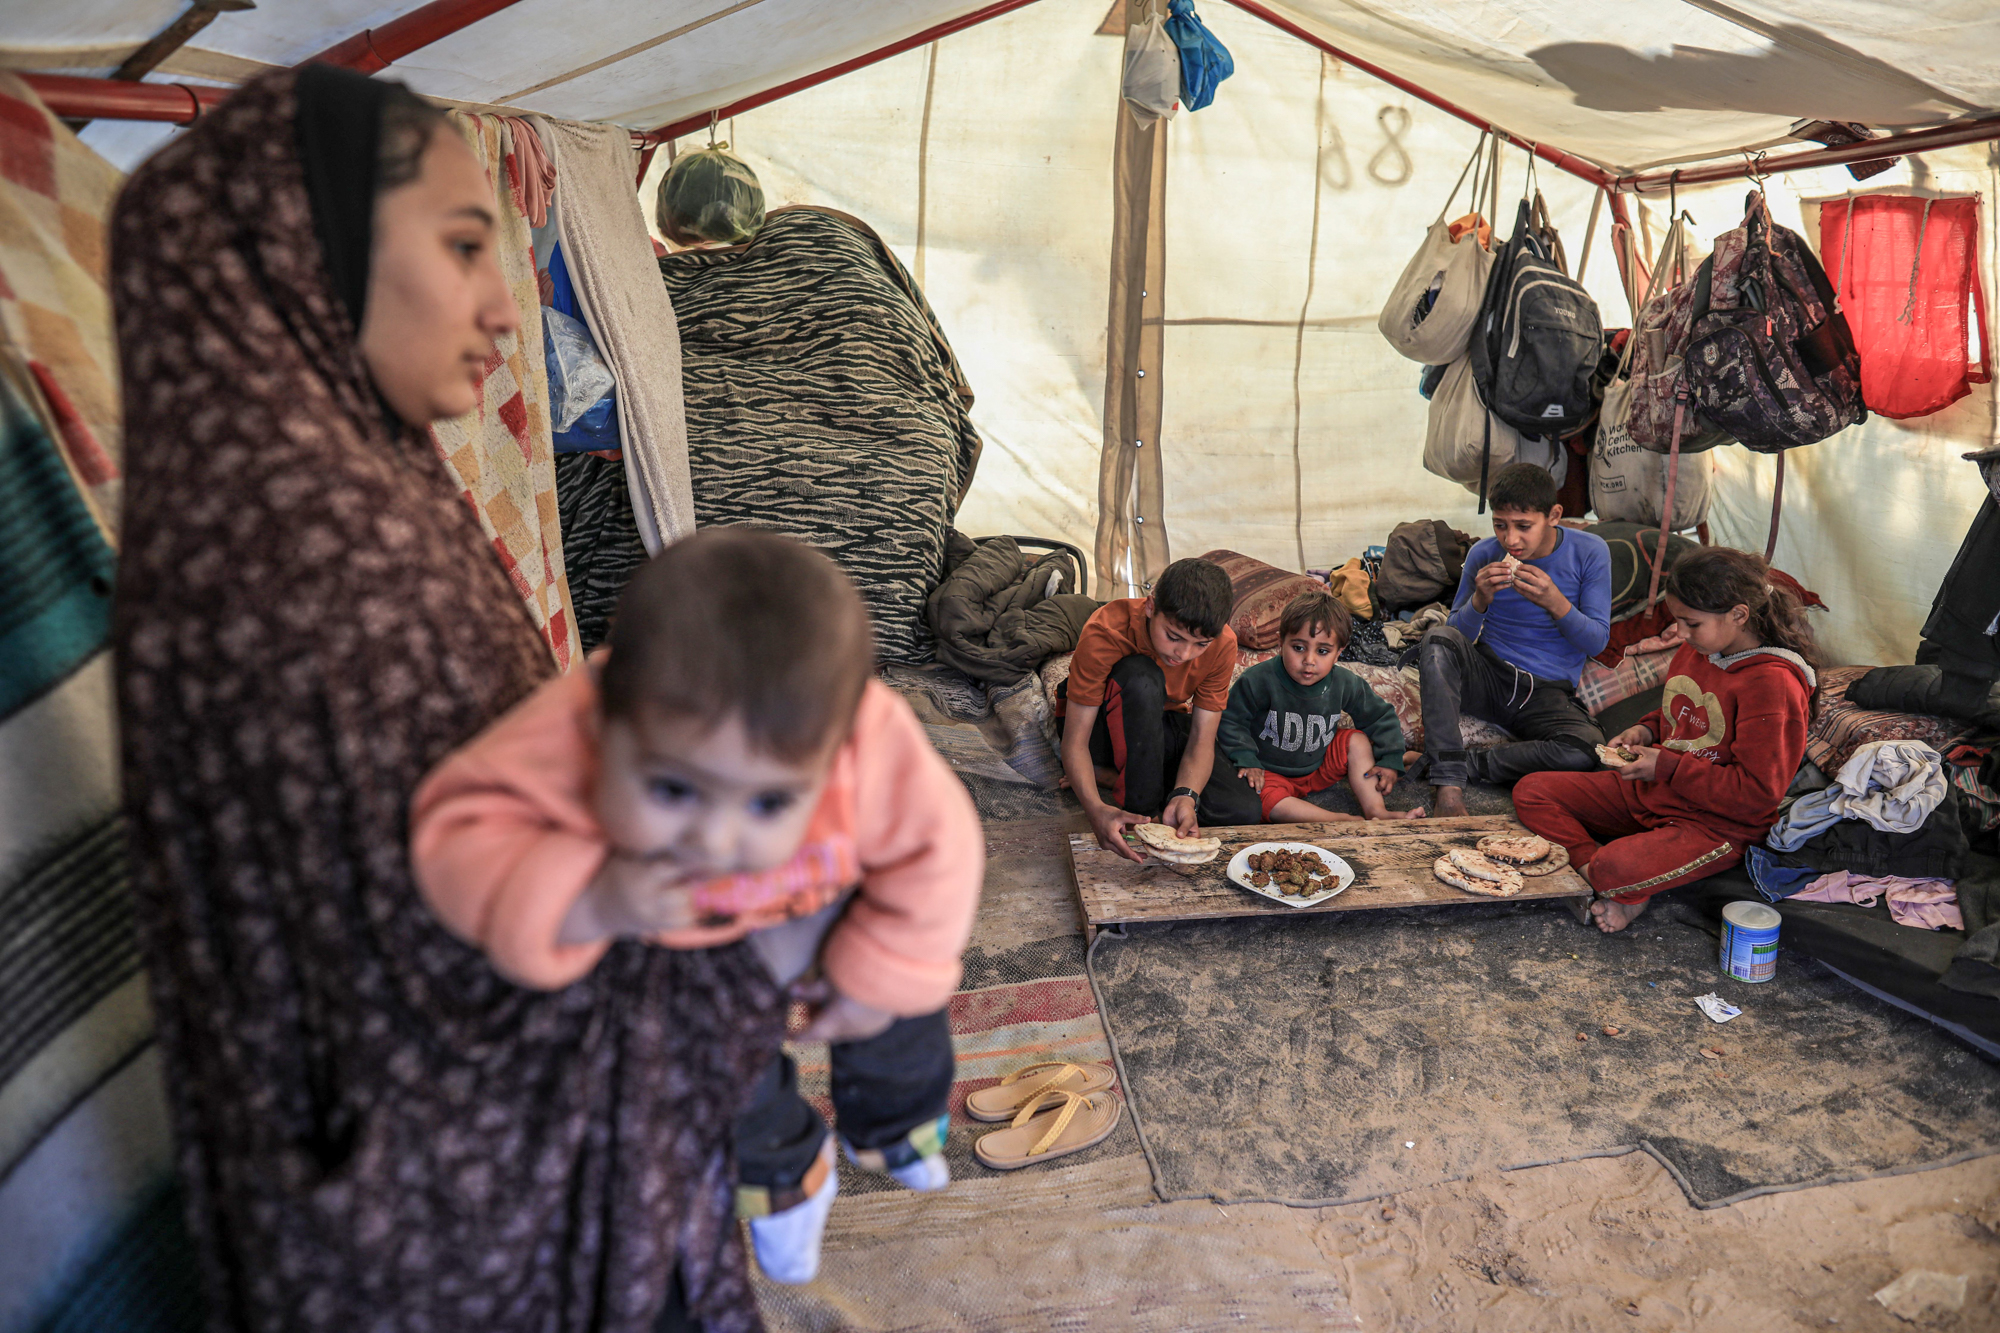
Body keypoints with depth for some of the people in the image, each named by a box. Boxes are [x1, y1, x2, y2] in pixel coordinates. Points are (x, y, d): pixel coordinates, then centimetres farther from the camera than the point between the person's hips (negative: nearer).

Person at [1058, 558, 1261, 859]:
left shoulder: (1222, 644, -21)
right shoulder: (1104, 633, -31)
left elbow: (1202, 740, -19)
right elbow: (1075, 741, -31)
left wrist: (1185, 796, -40)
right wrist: (1096, 809, -48)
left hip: (1165, 727, 5)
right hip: (1103, 726, -4)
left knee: (1243, 811, -18)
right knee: (1142, 677, -37)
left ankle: (1109, 775, -4)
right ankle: (1141, 811, -25)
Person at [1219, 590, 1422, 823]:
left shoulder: (1345, 684, -10)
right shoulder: (1259, 681, -24)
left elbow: (1381, 718, 4)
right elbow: (1231, 721, -13)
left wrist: (1389, 761, -4)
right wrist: (1246, 760, -23)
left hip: (1320, 768, 5)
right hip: (1269, 772, -5)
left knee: (1357, 739, -9)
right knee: (1271, 805, -33)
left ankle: (1375, 810, -9)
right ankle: (1347, 821, -30)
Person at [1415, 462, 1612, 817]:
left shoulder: (1589, 552, -4)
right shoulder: (1483, 555, -2)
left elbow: (1598, 641, -4)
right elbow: (1457, 636, 2)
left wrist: (1555, 603, -23)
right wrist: (1480, 600, -19)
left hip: (1548, 693, -1)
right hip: (1487, 677, 1)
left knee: (1589, 751, -33)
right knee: (1437, 640, -32)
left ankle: (1450, 762, -21)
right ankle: (1449, 785, -34)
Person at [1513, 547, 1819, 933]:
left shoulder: (1772, 684, -23)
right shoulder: (1695, 650, 4)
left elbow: (1757, 793, -24)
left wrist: (1667, 766, -21)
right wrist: (1645, 731, 3)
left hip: (1716, 825, -9)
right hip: (1650, 793, 9)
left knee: (1615, 870, -36)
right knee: (1530, 791, -1)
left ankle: (1623, 889, -1)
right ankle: (1591, 864, -18)